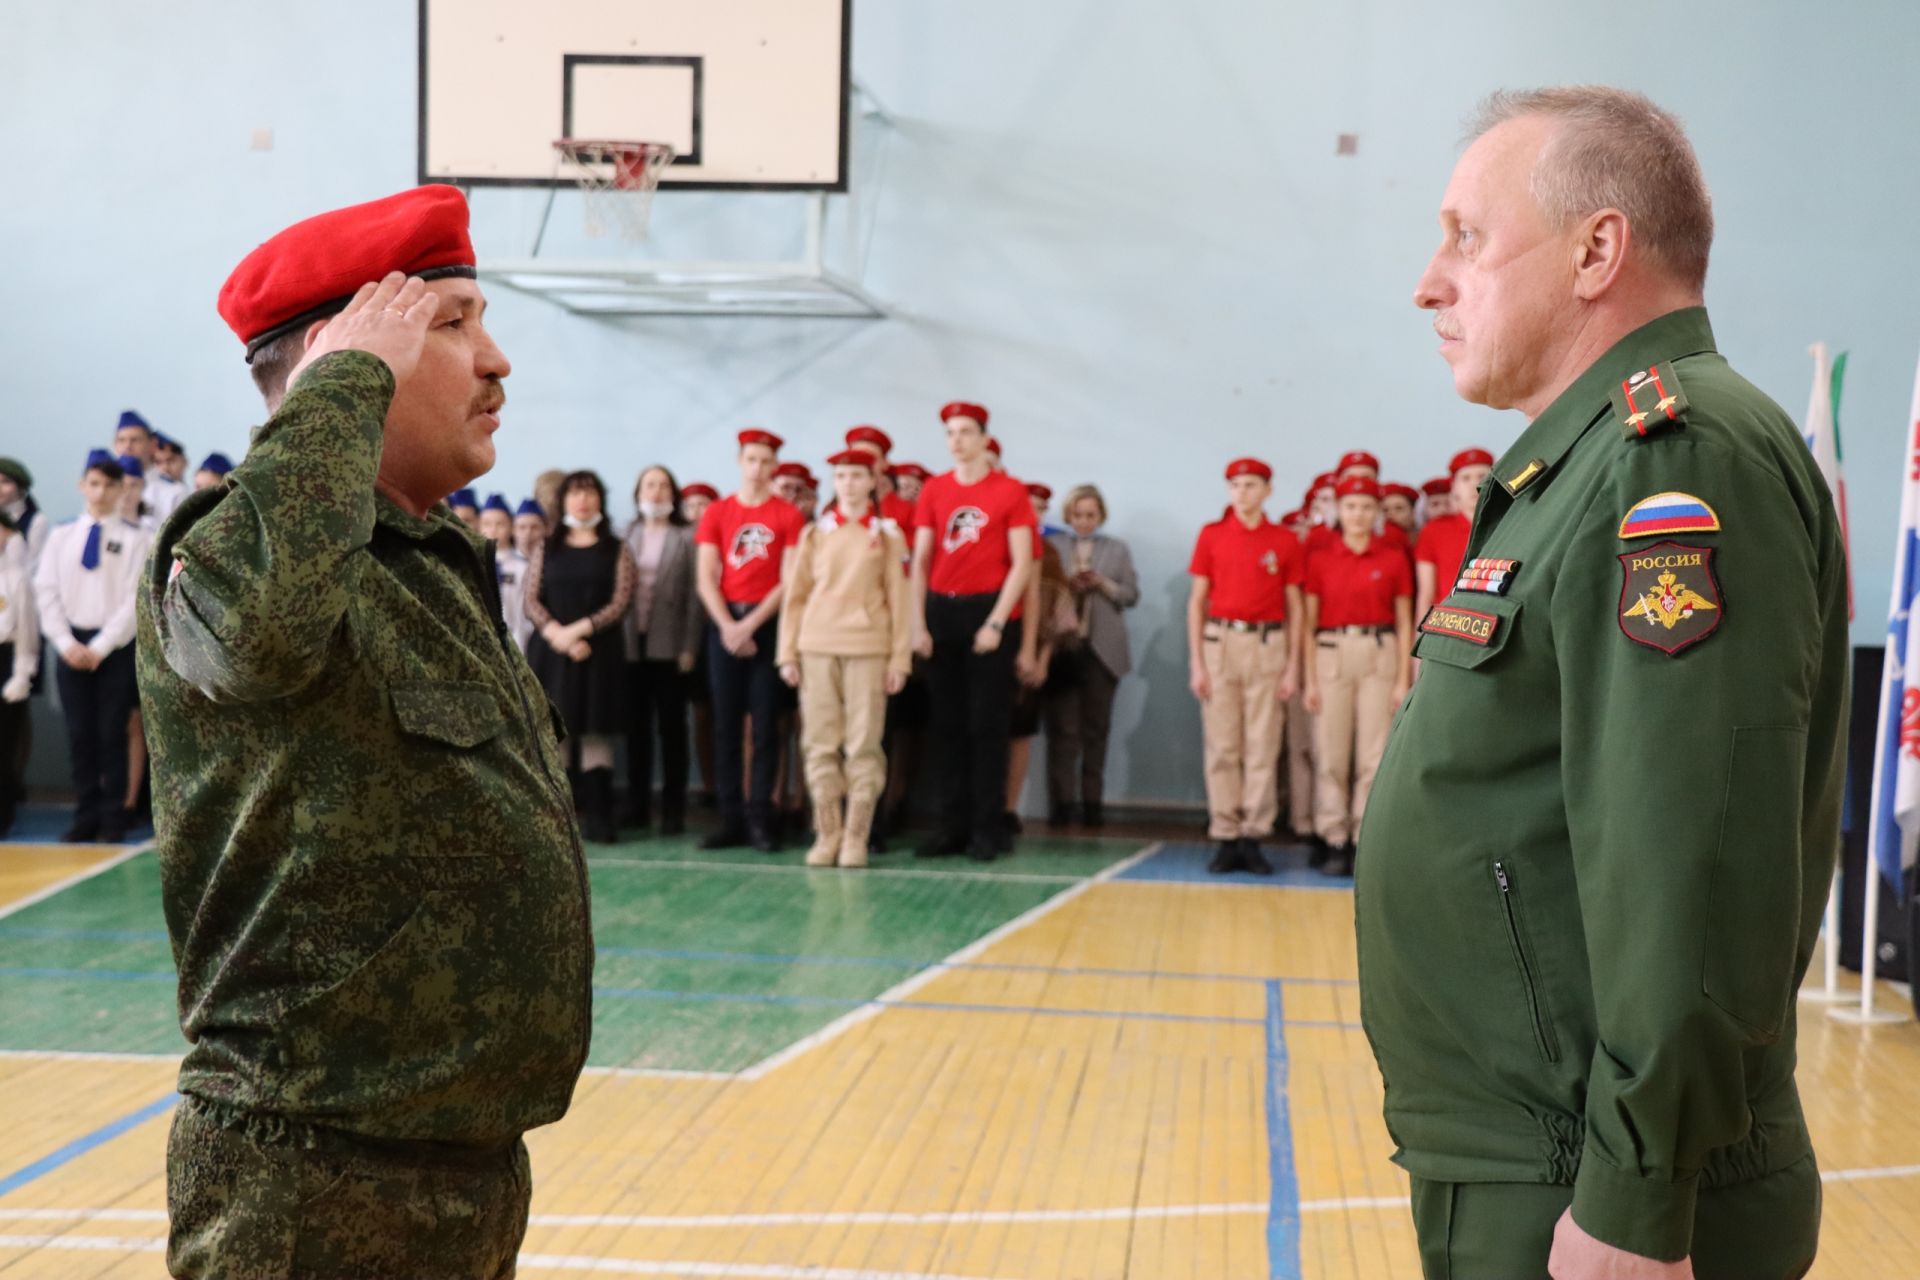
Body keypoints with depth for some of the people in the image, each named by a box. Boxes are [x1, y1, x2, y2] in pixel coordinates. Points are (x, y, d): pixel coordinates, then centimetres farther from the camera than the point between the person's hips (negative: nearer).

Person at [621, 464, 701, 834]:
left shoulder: (687, 537, 0)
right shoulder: (626, 536, 10)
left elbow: (694, 595, -4)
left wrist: (689, 647, -9)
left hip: (669, 647, -3)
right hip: (632, 645, 3)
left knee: (671, 727, 2)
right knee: (636, 727, 7)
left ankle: (673, 808, 6)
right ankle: (637, 804, 14)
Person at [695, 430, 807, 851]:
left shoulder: (788, 515, 1)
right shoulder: (716, 513, 8)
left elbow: (789, 580, -4)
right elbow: (707, 579, 3)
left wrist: (751, 624, -11)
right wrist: (728, 626, -8)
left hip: (768, 623, -2)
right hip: (725, 623, 2)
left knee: (765, 722, -3)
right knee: (726, 722, 2)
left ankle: (760, 817, 0)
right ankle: (730, 817, 6)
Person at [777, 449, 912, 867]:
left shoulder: (887, 534, 7)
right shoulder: (814, 534, 11)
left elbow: (897, 597, 4)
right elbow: (795, 596, 10)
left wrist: (900, 658, -2)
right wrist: (787, 653, 3)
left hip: (867, 647, -2)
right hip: (817, 647, 2)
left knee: (863, 744, -3)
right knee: (821, 743, 1)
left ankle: (856, 837, 1)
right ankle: (826, 834, 7)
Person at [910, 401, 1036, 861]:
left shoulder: (1010, 491, -1)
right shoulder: (933, 491, 9)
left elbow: (1022, 564, -5)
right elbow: (920, 561, 7)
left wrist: (996, 623, -12)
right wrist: (918, 624, -1)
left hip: (989, 612, -3)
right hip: (941, 614, 4)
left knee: (988, 724, -1)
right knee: (948, 724, 6)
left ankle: (988, 828, 4)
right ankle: (953, 826, 11)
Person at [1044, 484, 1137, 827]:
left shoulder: (1118, 549, 12)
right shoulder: (1052, 546, 8)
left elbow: (1132, 594, 5)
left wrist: (1102, 584, -11)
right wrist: (1066, 584, -16)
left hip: (1103, 649, 2)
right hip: (1063, 647, -1)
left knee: (1096, 729, 4)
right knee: (1063, 728, -4)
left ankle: (1092, 802, 7)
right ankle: (1062, 802, -4)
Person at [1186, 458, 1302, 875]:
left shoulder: (1285, 542, 7)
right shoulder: (1211, 536, 7)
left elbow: (1294, 608, 8)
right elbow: (1197, 601, 7)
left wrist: (1293, 666, 2)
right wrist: (1195, 661, 0)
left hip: (1268, 645, 0)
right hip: (1221, 641, 0)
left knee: (1263, 748, -1)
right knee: (1222, 747, 0)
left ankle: (1254, 837, 3)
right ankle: (1225, 837, 3)